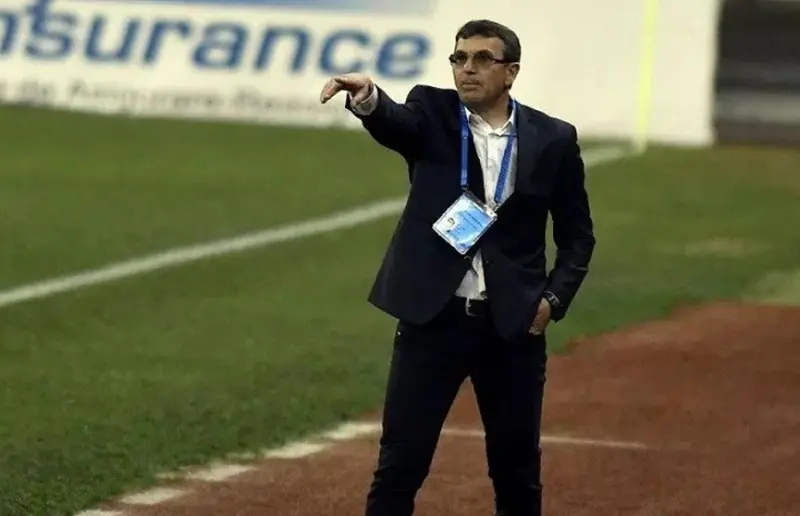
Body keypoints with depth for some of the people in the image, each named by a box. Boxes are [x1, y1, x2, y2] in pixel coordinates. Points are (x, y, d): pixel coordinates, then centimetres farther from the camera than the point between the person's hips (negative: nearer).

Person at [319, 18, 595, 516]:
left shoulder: (553, 139, 3)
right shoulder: (433, 114, 1)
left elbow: (577, 235, 10)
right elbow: (395, 122, -24)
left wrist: (553, 299, -4)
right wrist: (367, 97, -46)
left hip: (514, 325, 1)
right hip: (433, 317, -1)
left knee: (518, 467, 11)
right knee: (400, 462, -2)